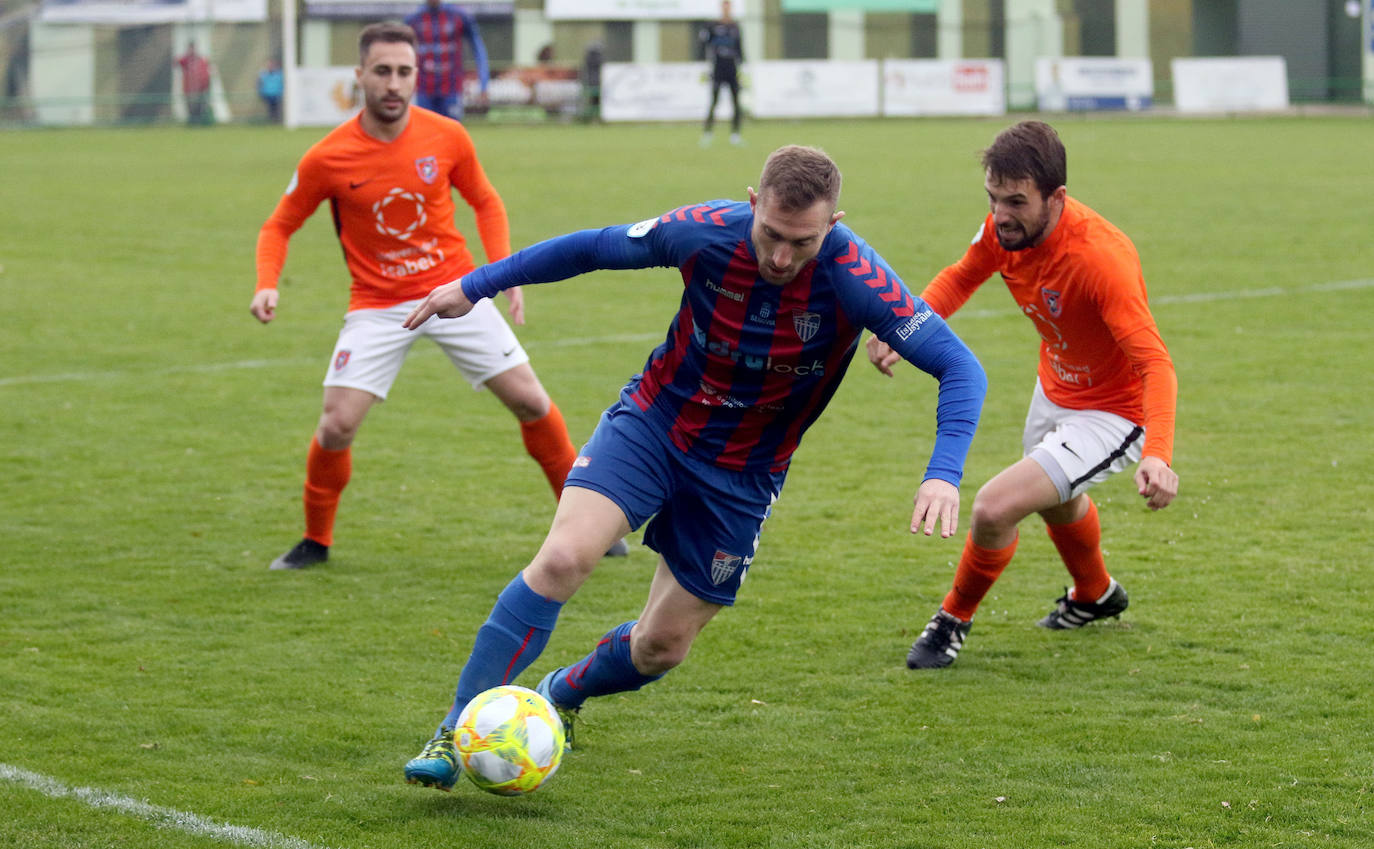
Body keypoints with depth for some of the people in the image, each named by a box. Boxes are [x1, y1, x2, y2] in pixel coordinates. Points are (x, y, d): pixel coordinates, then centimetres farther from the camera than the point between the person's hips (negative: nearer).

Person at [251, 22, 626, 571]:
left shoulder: (447, 138, -7)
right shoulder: (327, 159, -12)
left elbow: (486, 202, 10)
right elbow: (280, 226, 1)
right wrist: (267, 286, -17)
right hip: (378, 305, -1)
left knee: (531, 402, -1)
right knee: (337, 425, -14)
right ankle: (316, 540, 10)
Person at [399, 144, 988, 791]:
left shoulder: (854, 279, -26)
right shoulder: (705, 232, -20)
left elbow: (959, 367, -25)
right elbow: (593, 248, -3)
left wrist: (944, 474, -40)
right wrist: (475, 286, 5)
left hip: (742, 474, 0)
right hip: (652, 421, 0)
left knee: (663, 646, 7)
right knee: (563, 558, -23)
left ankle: (561, 695, 40)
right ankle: (457, 732, -15)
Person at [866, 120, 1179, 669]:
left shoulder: (1100, 258, -38)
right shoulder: (1007, 227, -17)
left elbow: (1154, 364, -42)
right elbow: (961, 277, 4)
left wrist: (1157, 456, -58)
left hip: (1113, 413, -8)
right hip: (1055, 390, 8)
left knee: (994, 509, -21)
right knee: (1057, 501, 34)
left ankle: (954, 621, 9)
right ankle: (1096, 596, 66)